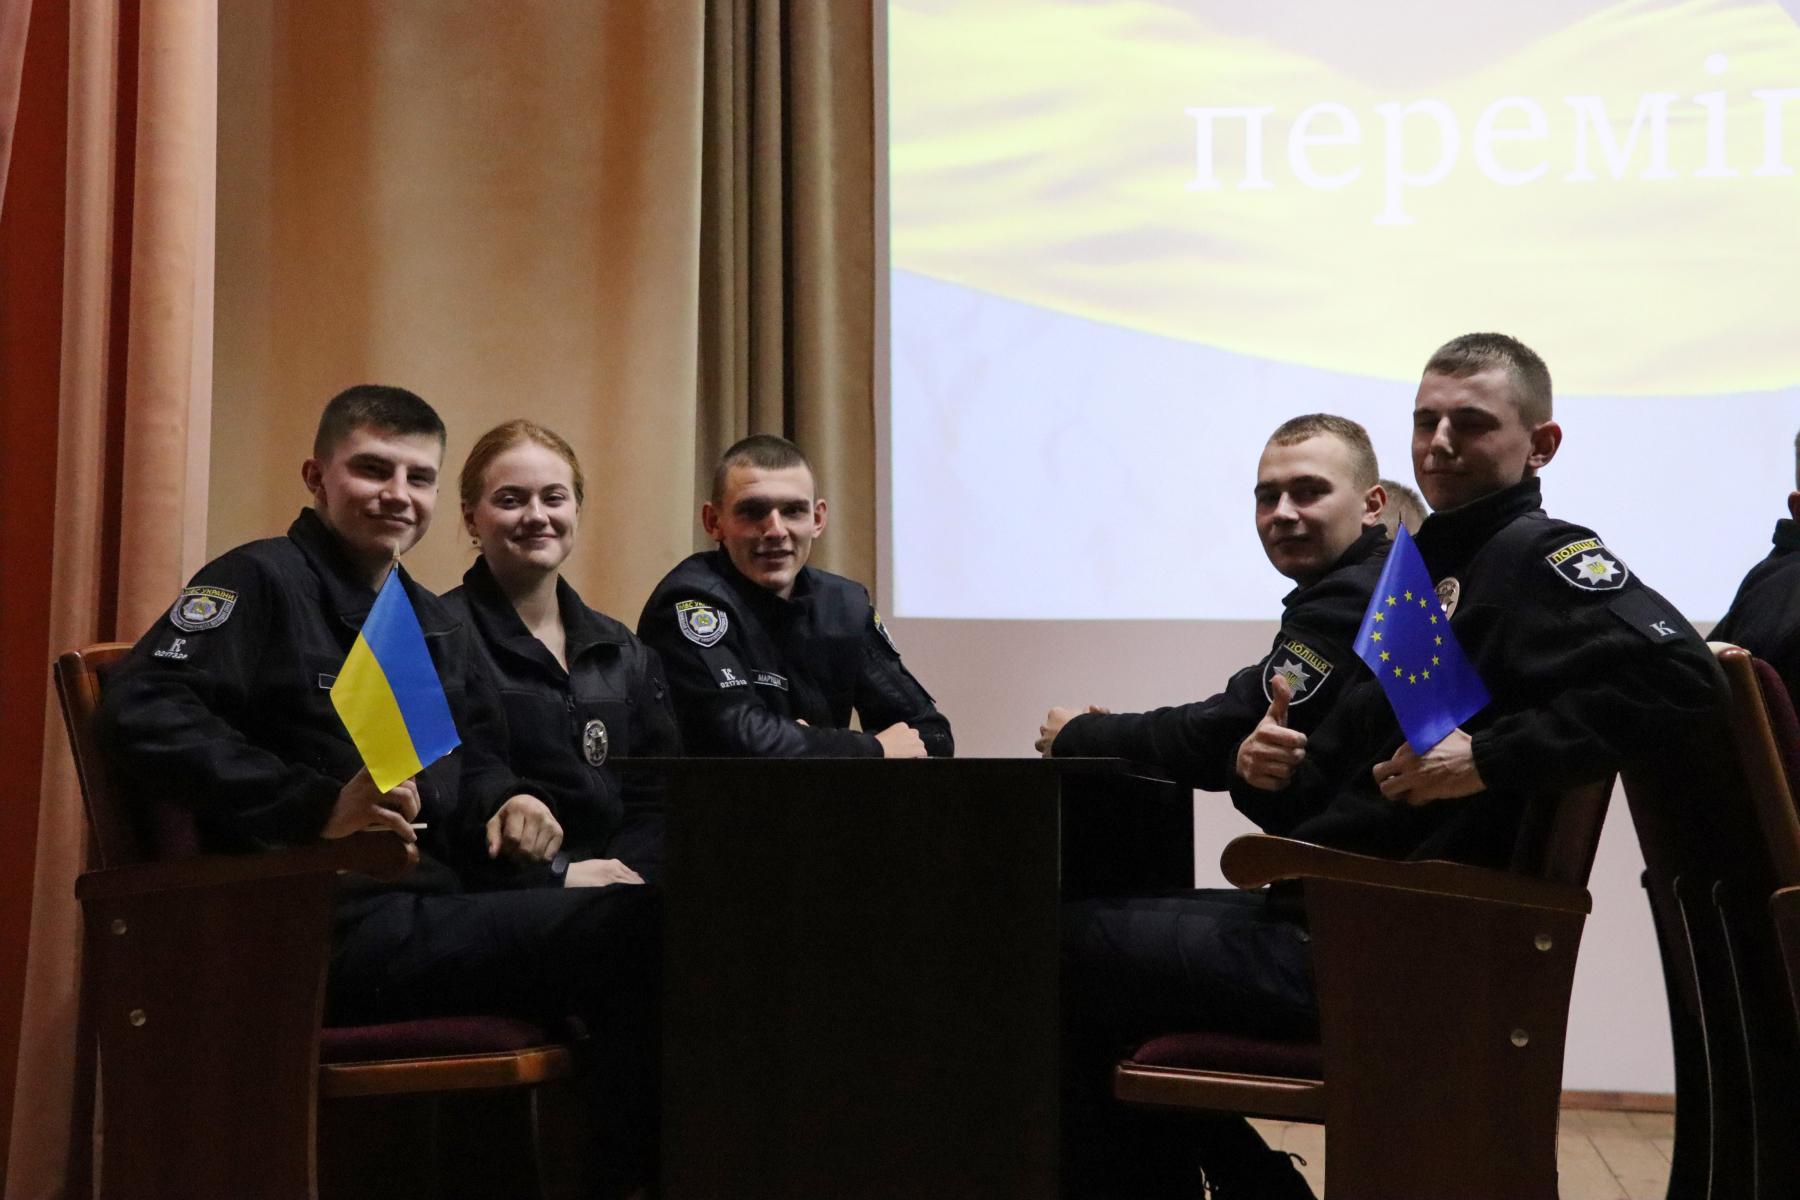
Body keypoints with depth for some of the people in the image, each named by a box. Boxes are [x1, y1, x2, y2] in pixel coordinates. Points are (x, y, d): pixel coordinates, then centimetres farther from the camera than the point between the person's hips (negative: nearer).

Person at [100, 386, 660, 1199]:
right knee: (634, 931, -23)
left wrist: (504, 801, 3)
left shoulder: (435, 626, 23)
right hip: (327, 930, -8)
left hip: (430, 914, 8)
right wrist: (318, 806, -24)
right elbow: (142, 715, -15)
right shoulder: (262, 581, -2)